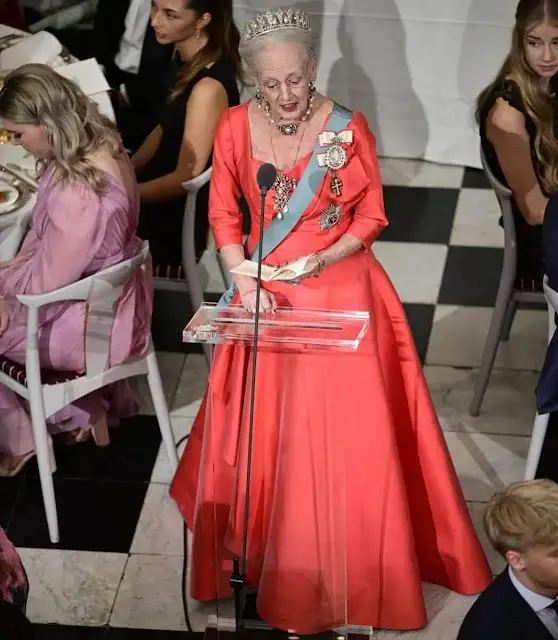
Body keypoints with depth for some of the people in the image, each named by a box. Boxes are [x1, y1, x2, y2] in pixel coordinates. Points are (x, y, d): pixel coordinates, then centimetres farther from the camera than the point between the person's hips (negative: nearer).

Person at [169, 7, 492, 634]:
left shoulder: (348, 128, -11)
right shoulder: (234, 126, -5)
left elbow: (371, 215, -2)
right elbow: (223, 214, 2)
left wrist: (323, 259, -17)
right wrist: (244, 279, -12)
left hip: (339, 289, -2)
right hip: (265, 289, 3)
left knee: (341, 434, -1)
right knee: (261, 431, 9)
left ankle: (347, 567, 17)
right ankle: (262, 550, 30)